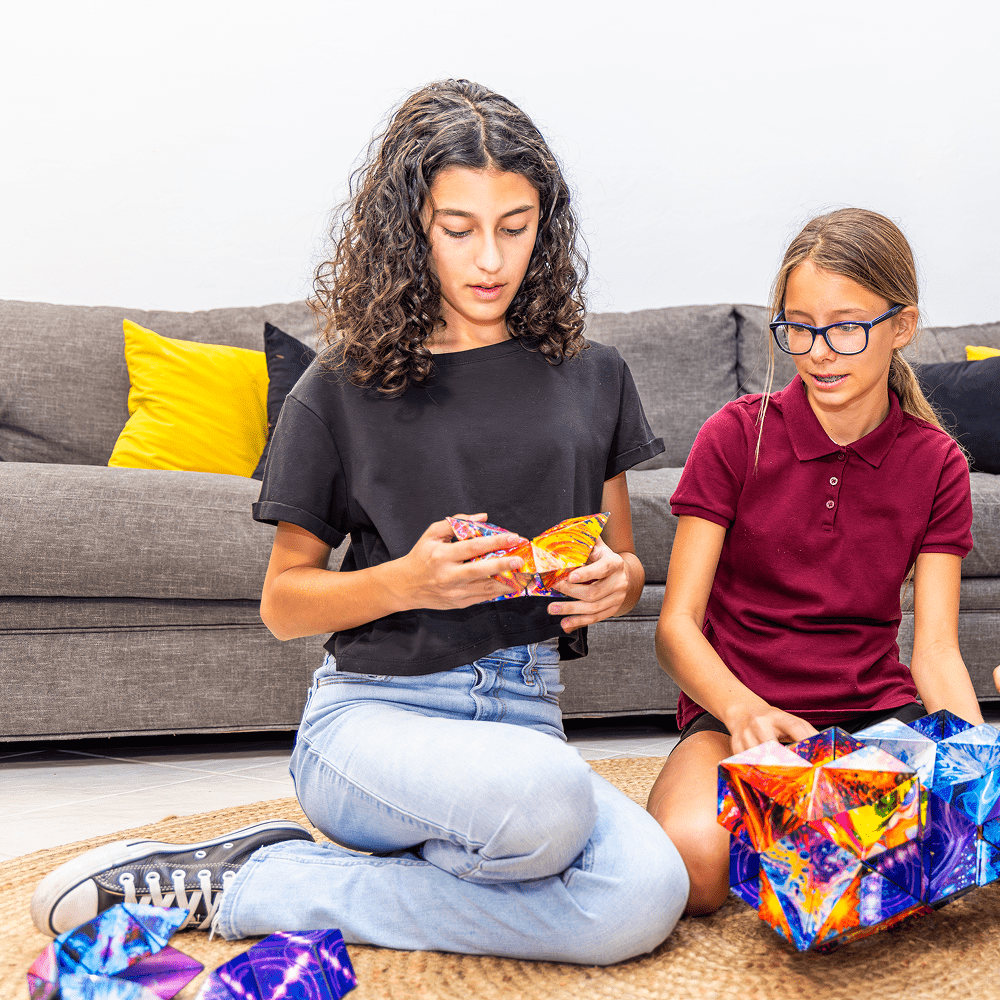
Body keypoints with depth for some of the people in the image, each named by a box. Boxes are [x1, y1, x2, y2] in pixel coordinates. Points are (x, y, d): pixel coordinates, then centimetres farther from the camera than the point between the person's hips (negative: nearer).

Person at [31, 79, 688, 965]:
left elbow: (623, 564, 17)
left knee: (645, 898, -28)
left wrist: (614, 582, -8)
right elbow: (283, 603, 5)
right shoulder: (343, 391, 1)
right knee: (542, 800, -38)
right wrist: (408, 581, -14)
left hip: (522, 714, 4)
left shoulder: (590, 376, 10)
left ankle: (255, 887, -14)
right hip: (373, 710, -4)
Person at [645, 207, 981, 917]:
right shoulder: (736, 436, -3)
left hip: (877, 710, 2)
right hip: (738, 707, -2)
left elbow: (936, 649, 1)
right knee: (693, 859, -32)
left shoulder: (936, 464, 5)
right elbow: (677, 624, -7)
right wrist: (741, 708, -27)